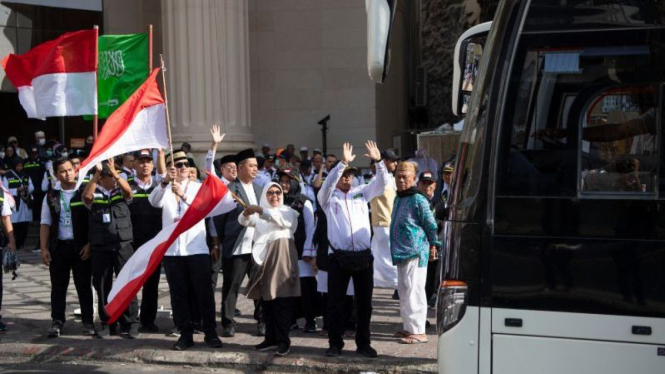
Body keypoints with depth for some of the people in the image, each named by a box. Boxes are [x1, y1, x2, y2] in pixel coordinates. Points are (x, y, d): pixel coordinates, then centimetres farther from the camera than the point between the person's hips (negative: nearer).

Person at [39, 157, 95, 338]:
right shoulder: (51, 197, 8)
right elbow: (45, 224, 8)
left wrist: (89, 244, -9)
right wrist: (44, 248, 0)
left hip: (81, 247, -2)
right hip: (58, 246, 2)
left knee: (84, 286, 3)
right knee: (58, 286, 6)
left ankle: (88, 322, 10)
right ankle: (57, 321, 14)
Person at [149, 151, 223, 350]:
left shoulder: (198, 187, 8)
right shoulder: (165, 189, 8)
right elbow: (154, 201, -14)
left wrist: (184, 195, -28)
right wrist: (165, 181, -31)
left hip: (197, 248, -1)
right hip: (172, 249, 1)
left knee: (204, 292, -1)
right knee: (179, 294, 4)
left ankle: (210, 333, 7)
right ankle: (186, 334, 12)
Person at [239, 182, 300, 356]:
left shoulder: (288, 211, 9)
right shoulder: (259, 213, 22)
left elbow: (284, 221, -14)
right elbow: (243, 221, 6)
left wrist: (261, 211, -24)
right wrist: (247, 212, -18)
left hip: (282, 255, -5)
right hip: (263, 256, 5)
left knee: (282, 298, -9)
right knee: (266, 299, 5)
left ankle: (283, 340, -10)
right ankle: (271, 338, 12)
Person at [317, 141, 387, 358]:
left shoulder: (361, 193, 13)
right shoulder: (328, 197, 5)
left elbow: (381, 183, 4)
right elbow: (328, 184, -16)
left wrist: (378, 161, -12)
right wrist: (343, 162, -24)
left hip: (363, 256, 3)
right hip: (339, 257, -3)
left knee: (364, 302, 7)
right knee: (335, 302, 1)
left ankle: (363, 343, 16)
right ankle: (335, 343, 11)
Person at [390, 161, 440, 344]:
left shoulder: (418, 200, -11)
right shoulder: (398, 199, 14)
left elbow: (431, 225, -8)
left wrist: (433, 245, -3)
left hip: (415, 252, -9)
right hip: (401, 252, 9)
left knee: (414, 290, -8)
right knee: (404, 290, 14)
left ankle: (418, 331, -5)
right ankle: (409, 327, 24)